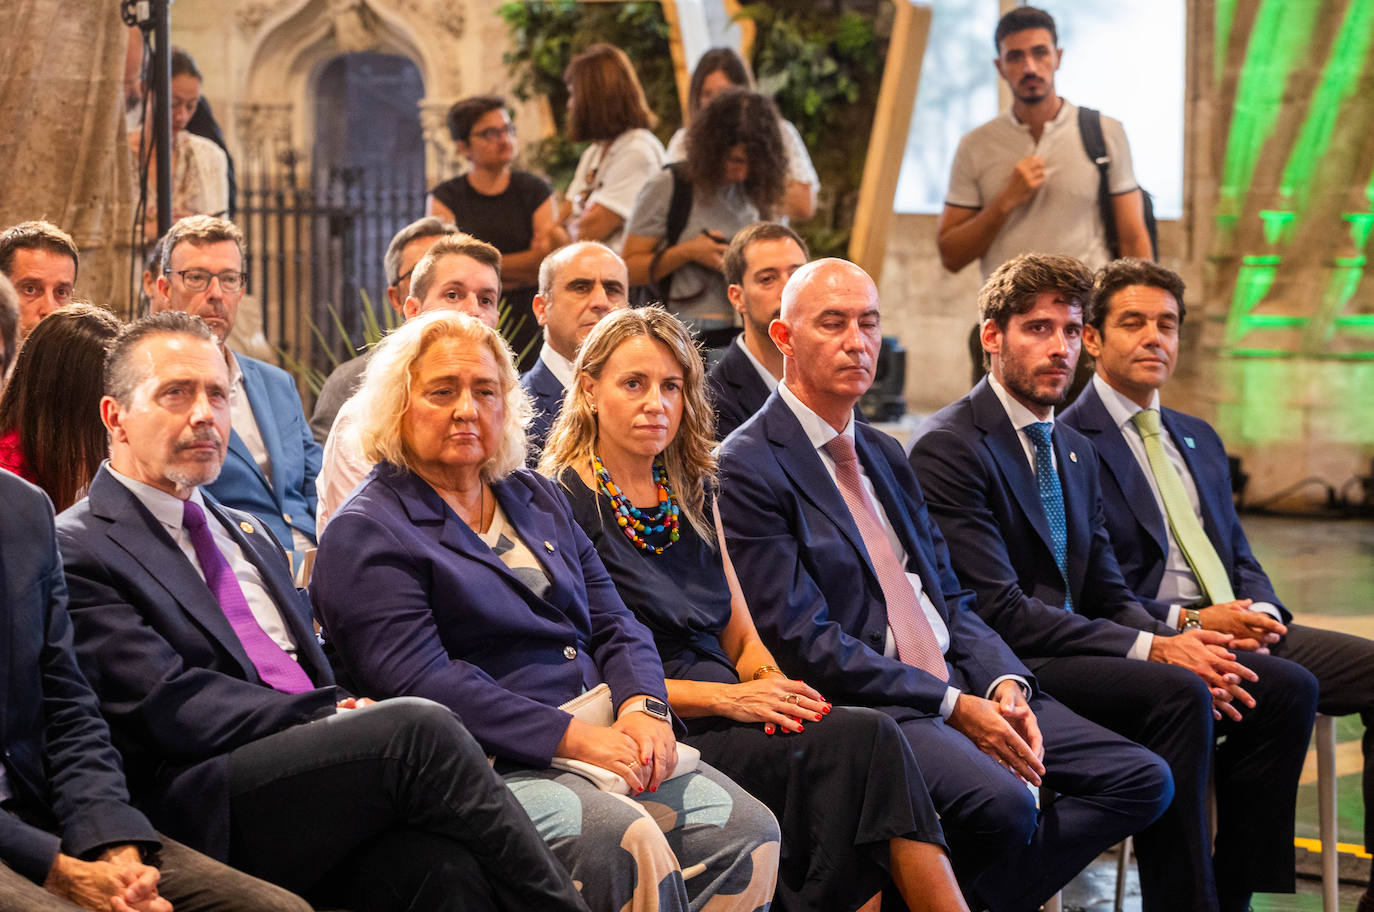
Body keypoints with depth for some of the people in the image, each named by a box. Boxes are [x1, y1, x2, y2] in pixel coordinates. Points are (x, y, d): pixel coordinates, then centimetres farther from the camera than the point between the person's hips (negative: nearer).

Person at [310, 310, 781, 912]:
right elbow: (420, 682, -14)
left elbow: (612, 624, 17)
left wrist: (642, 706, -6)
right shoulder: (363, 535, -2)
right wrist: (572, 738, -20)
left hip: (601, 735, 7)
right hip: (489, 765, -7)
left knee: (749, 833, -16)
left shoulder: (536, 498, 21)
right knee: (624, 840, -34)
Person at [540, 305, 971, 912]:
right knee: (863, 738, -27)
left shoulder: (691, 495, 19)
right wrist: (725, 697, -18)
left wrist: (776, 691, -5)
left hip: (728, 723, 6)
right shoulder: (561, 503, -2)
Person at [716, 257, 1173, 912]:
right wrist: (953, 707, -17)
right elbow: (803, 641, -14)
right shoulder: (747, 469, -7)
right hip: (861, 702, -8)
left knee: (1143, 781, -4)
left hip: (963, 684, 8)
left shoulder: (885, 456, 20)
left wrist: (1005, 684, -3)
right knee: (1002, 803, -34)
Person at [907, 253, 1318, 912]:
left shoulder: (1075, 452, 18)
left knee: (1285, 689, -4)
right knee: (1177, 695, -31)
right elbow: (997, 610, -18)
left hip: (1071, 650, 9)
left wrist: (1180, 643, -6)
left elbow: (1108, 597, 16)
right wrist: (1150, 650, -21)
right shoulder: (947, 448, -10)